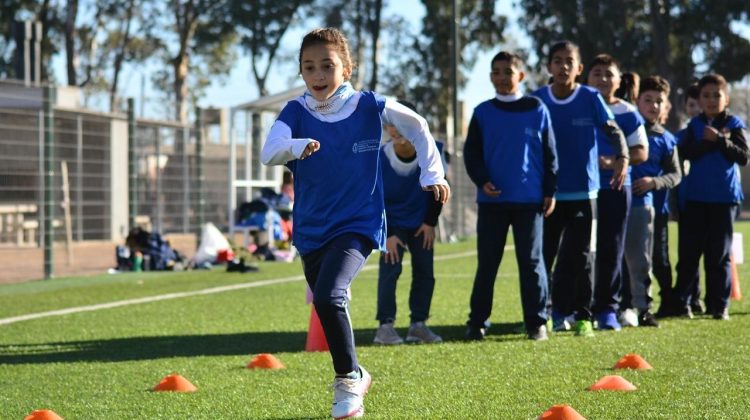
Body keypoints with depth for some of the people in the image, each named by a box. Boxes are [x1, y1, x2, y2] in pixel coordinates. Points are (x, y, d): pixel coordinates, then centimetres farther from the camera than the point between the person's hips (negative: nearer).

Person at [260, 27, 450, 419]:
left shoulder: (369, 106, -7)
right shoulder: (296, 112, -5)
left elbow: (417, 126, 11)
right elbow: (268, 153, -23)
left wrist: (432, 174, 11)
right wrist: (297, 147, -44)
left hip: (358, 224, -4)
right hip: (311, 229, 4)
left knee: (328, 296, -24)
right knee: (326, 305, 12)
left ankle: (348, 379, -7)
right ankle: (353, 376, 35)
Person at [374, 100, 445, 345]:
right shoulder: (379, 160, -23)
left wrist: (430, 222, -3)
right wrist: (387, 235, -18)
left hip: (421, 223, 3)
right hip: (392, 224, -3)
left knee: (425, 272, 2)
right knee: (390, 268, -14)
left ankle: (418, 325, 12)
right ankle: (385, 325, -11)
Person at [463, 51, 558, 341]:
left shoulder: (537, 110, 3)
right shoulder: (482, 113, 5)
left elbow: (549, 153, 5)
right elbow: (471, 153, 5)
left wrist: (550, 191, 1)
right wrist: (482, 180, -11)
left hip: (529, 200, -1)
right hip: (492, 199, 1)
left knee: (531, 261, 3)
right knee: (487, 263, 4)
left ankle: (537, 322, 9)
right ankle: (477, 322, 9)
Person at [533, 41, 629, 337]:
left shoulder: (591, 99, -2)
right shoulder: (537, 101, 1)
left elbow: (613, 131, -7)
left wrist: (622, 157, -25)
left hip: (583, 192, -1)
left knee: (581, 257, 1)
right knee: (543, 255, 3)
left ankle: (583, 316, 8)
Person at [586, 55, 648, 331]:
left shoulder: (627, 113, 4)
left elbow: (642, 152, 1)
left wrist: (612, 161, -14)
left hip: (615, 188, 0)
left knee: (611, 251, 1)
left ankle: (607, 310, 7)